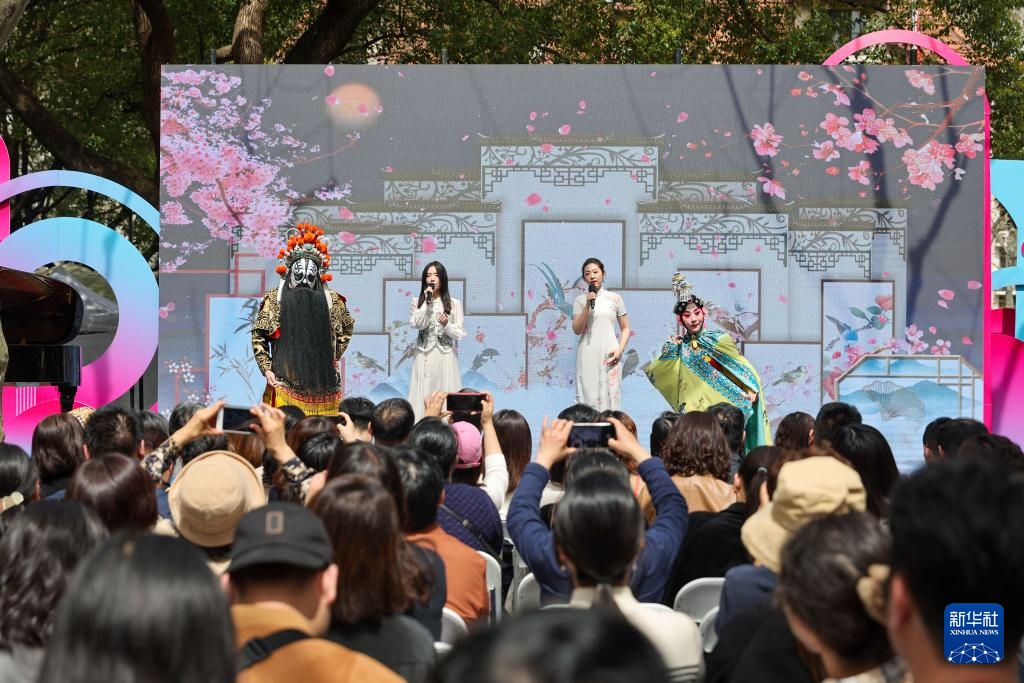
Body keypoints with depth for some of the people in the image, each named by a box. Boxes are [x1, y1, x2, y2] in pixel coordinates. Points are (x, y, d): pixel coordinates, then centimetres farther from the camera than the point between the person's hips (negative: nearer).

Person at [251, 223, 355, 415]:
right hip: (286, 382, -2)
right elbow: (258, 336, 5)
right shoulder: (275, 298, 3)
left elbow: (347, 327, 24)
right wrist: (266, 369, -3)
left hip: (322, 383, 2)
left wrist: (334, 356, 16)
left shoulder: (331, 300, 8)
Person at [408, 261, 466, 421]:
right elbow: (416, 324, -9)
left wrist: (446, 325, -14)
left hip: (445, 357, 0)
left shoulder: (454, 304, 7)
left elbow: (460, 334, 4)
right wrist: (427, 302, -11)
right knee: (424, 396, -4)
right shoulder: (417, 303, 8)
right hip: (424, 358, 0)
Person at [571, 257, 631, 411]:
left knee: (609, 396, -4)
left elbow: (625, 328, 11)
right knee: (588, 396, -3)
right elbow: (577, 330, -1)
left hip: (609, 354, 0)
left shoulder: (615, 298, 8)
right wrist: (588, 305, -9)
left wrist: (620, 349, -4)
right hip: (587, 355, 0)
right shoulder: (580, 300, 8)